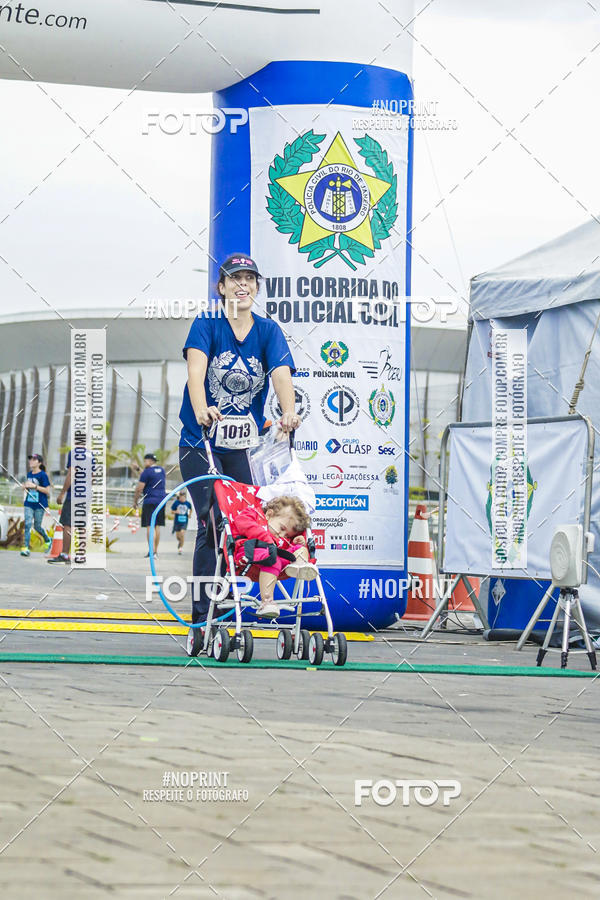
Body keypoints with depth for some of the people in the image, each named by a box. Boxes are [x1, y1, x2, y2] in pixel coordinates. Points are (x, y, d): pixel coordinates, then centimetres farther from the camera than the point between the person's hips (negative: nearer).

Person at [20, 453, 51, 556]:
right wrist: (25, 486, 0)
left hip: (40, 505, -5)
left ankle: (47, 541, 34)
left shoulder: (42, 475, -10)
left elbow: (47, 490, -13)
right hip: (29, 503, 5)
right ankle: (26, 548, -11)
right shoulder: (29, 474, 10)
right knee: (27, 524, -8)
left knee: (37, 526, 6)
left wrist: (34, 486, -20)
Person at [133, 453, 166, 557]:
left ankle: (152, 551, -18)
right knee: (157, 526, 13)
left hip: (150, 502, -7)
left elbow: (139, 489, -10)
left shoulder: (147, 472, -10)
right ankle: (156, 550, 16)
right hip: (161, 501, 7)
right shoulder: (162, 470, 13)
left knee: (150, 526, -9)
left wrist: (135, 501, 3)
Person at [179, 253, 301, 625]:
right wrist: (201, 410, -43)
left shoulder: (268, 330, 2)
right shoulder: (207, 325, -6)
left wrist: (289, 412, -35)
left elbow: (281, 373, -15)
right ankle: (203, 615, -9)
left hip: (242, 446, 4)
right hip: (200, 444, -4)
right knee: (213, 523, -12)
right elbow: (196, 368, -24)